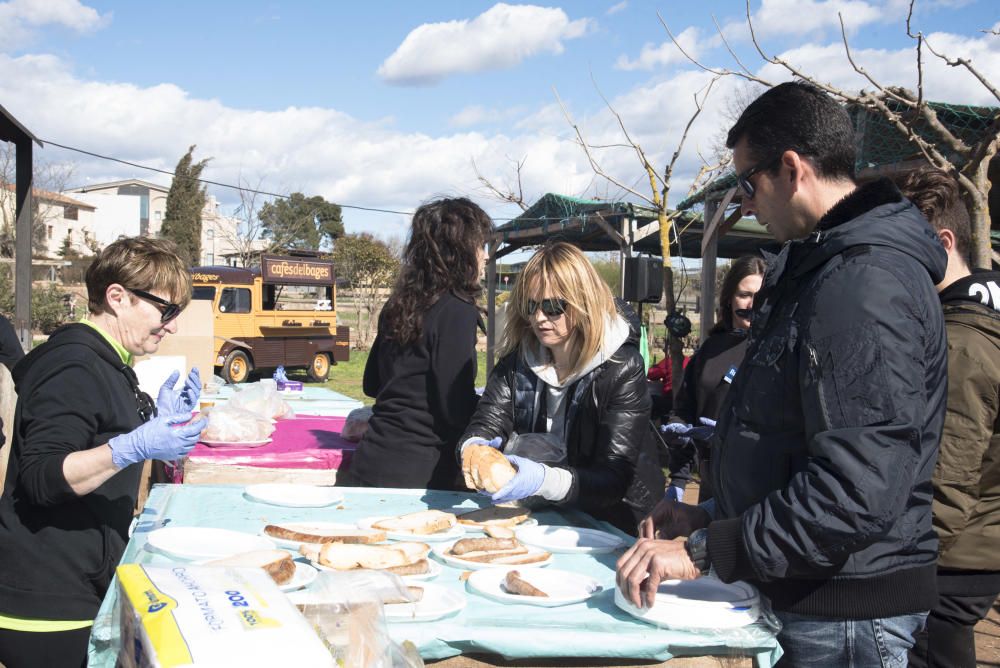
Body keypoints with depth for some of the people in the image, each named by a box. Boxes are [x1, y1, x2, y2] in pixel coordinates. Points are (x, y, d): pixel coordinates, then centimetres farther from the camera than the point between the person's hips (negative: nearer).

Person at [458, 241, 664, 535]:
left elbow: (614, 480, -20)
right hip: (541, 517, 4)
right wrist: (473, 448, -29)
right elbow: (486, 423, -6)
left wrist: (545, 479, -36)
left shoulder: (623, 367, -15)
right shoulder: (516, 360, 0)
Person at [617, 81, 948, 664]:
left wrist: (705, 551, -25)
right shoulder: (815, 266, 11)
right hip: (799, 593, 9)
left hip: (847, 613, -9)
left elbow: (859, 490, -30)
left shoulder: (868, 283, -23)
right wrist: (714, 517, 11)